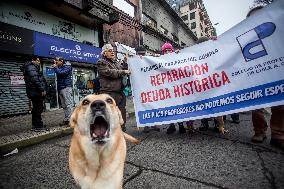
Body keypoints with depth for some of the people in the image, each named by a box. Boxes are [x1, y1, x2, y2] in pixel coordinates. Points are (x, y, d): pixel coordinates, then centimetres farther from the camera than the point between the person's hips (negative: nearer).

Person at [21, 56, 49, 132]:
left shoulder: (33, 67, 24)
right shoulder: (31, 67, -8)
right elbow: (35, 79, -21)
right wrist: (42, 89, -22)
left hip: (34, 92, 11)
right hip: (36, 92, -11)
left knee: (36, 109, 14)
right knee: (38, 109, -8)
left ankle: (35, 126, 22)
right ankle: (39, 126, -4)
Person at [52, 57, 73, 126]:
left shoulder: (67, 66, -2)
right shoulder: (59, 67, 23)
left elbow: (62, 73, -15)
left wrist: (55, 68, -1)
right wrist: (55, 66, 8)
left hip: (66, 87, -8)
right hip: (60, 88, 8)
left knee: (68, 104, -8)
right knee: (64, 105, 8)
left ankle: (69, 119, -6)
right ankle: (66, 119, 13)